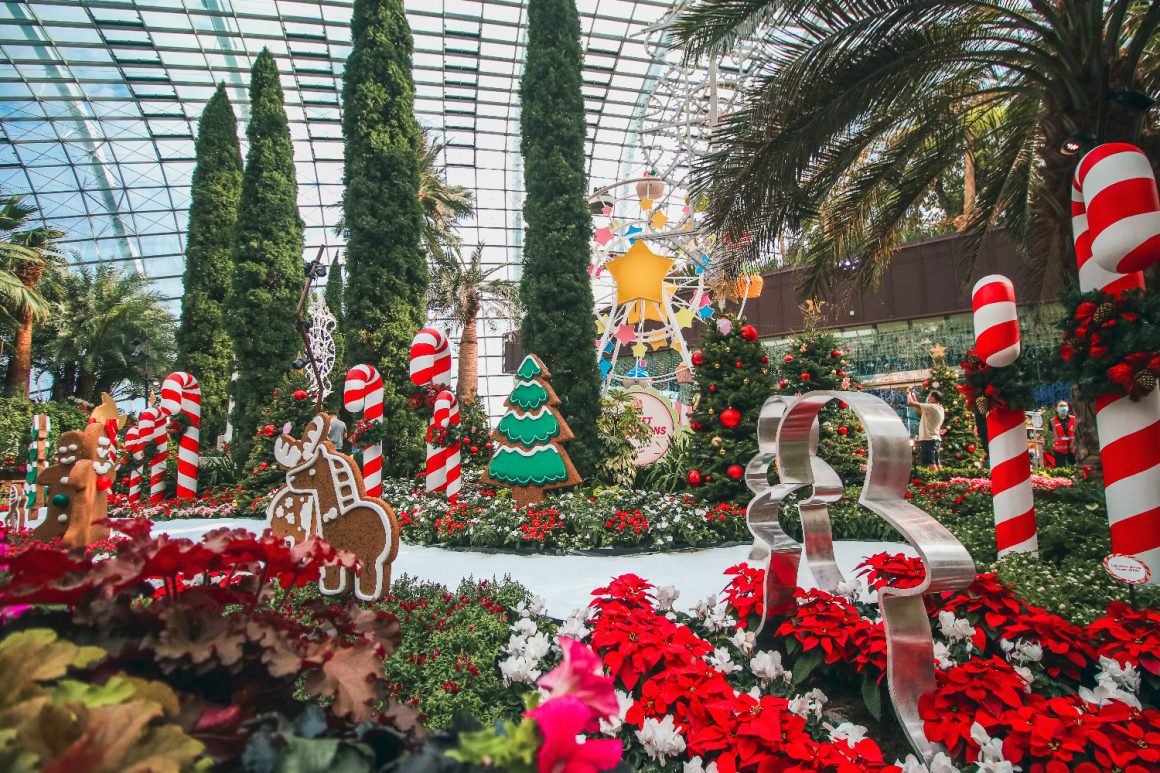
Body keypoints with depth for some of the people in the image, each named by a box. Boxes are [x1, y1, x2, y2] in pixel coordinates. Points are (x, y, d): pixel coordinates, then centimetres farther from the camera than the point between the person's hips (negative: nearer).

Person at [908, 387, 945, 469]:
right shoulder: (939, 409, 13)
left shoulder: (931, 407, -14)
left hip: (928, 440, -10)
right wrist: (913, 395, 22)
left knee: (931, 465, -14)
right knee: (937, 464, 13)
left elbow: (910, 403, -16)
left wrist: (908, 393, 3)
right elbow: (920, 410, 22)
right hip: (935, 439, 10)